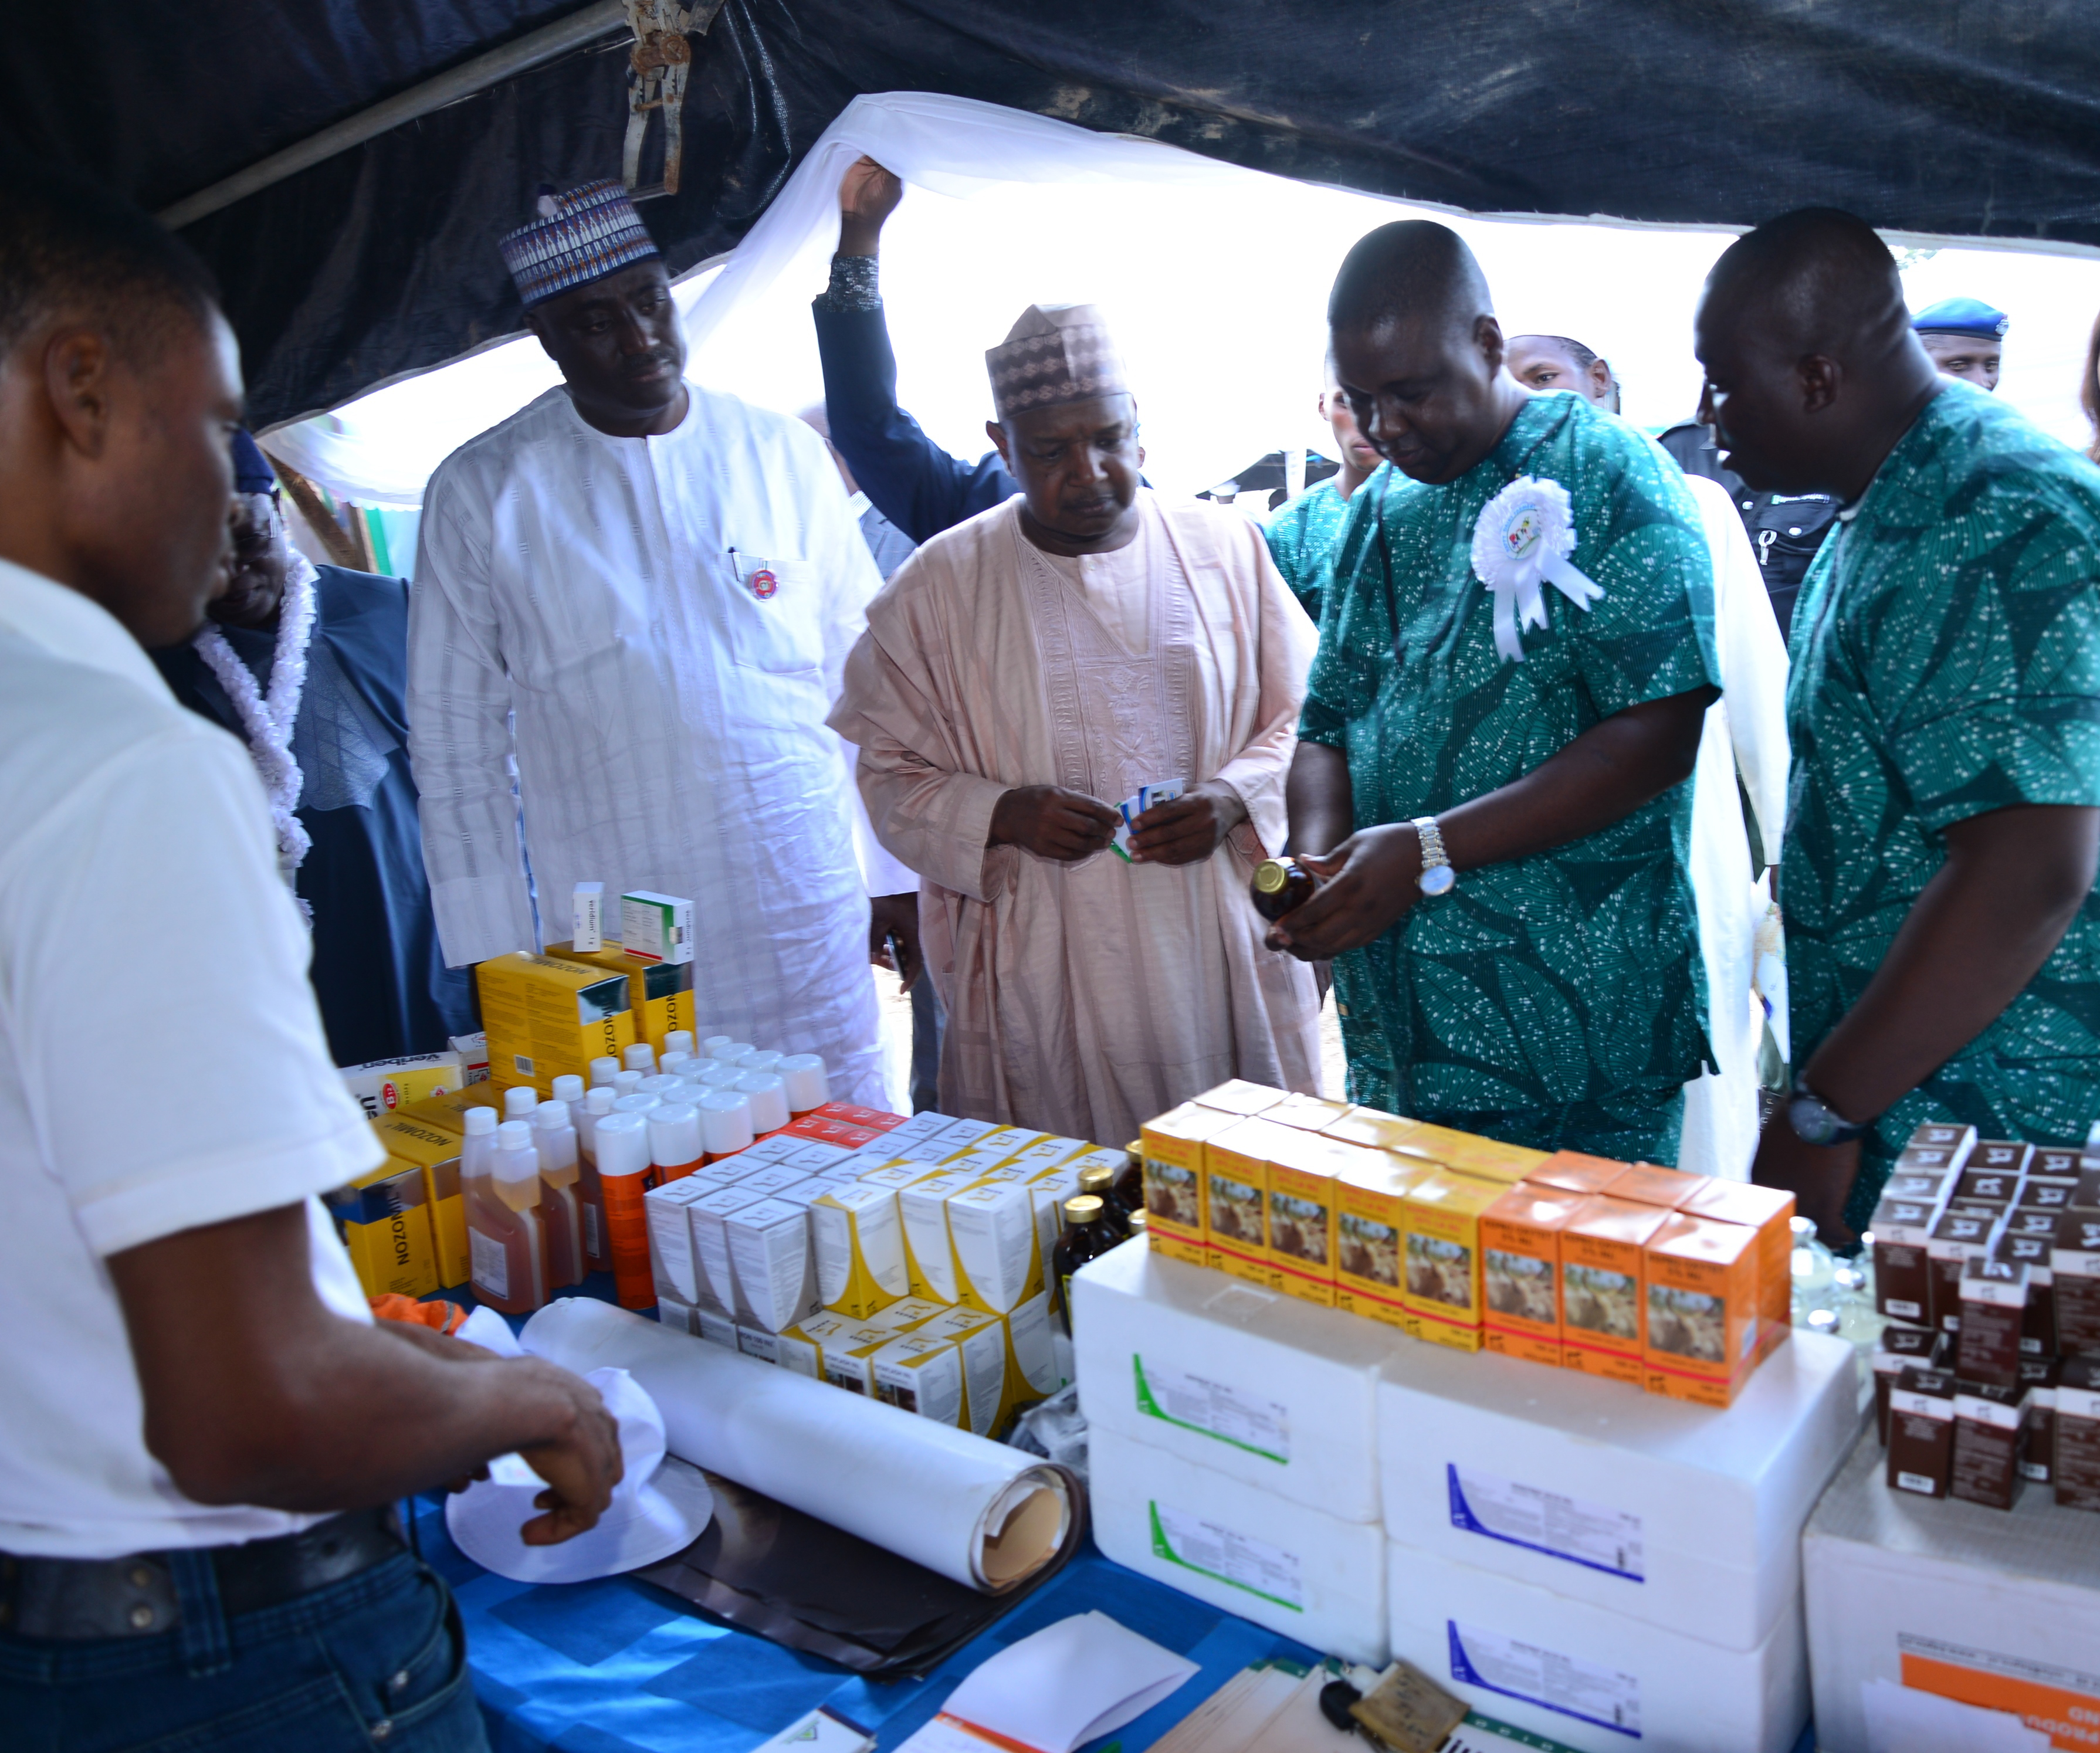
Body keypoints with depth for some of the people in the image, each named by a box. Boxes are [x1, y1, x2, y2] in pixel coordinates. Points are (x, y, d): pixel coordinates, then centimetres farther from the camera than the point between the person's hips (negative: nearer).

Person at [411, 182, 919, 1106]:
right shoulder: (482, 492, 1)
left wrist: (898, 873, 8)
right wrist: (495, 952, 1)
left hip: (814, 923, 2)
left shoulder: (782, 453, 6)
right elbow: (454, 741, 4)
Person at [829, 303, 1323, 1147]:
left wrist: (1234, 800, -8)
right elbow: (889, 773, 4)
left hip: (1223, 952, 2)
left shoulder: (1227, 548, 7)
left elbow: (1302, 721, 12)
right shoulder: (938, 585, 2)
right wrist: (1006, 816, -13)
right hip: (1040, 971, -1)